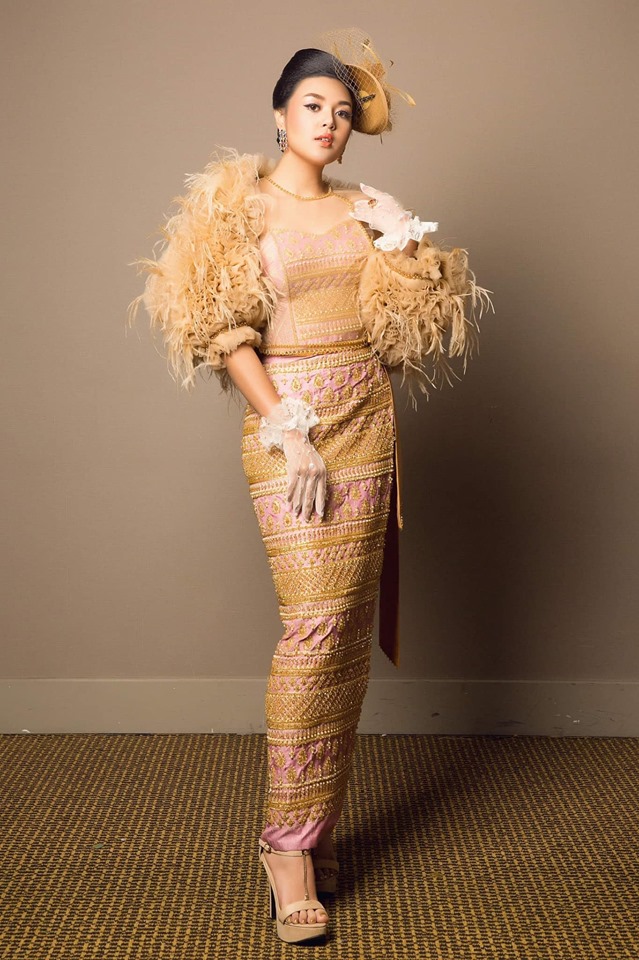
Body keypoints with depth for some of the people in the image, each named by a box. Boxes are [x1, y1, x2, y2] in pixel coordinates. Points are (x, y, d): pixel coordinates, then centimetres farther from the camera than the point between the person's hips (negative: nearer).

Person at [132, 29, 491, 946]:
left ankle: (321, 818, 17)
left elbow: (408, 324, 12)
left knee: (350, 629, 4)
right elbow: (228, 337, -6)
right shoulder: (240, 207, 2)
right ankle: (288, 842, -1)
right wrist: (290, 433, -13)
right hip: (285, 430, -4)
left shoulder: (365, 210, 14)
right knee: (315, 622, -13)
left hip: (368, 430, 5)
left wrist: (408, 248, -2)